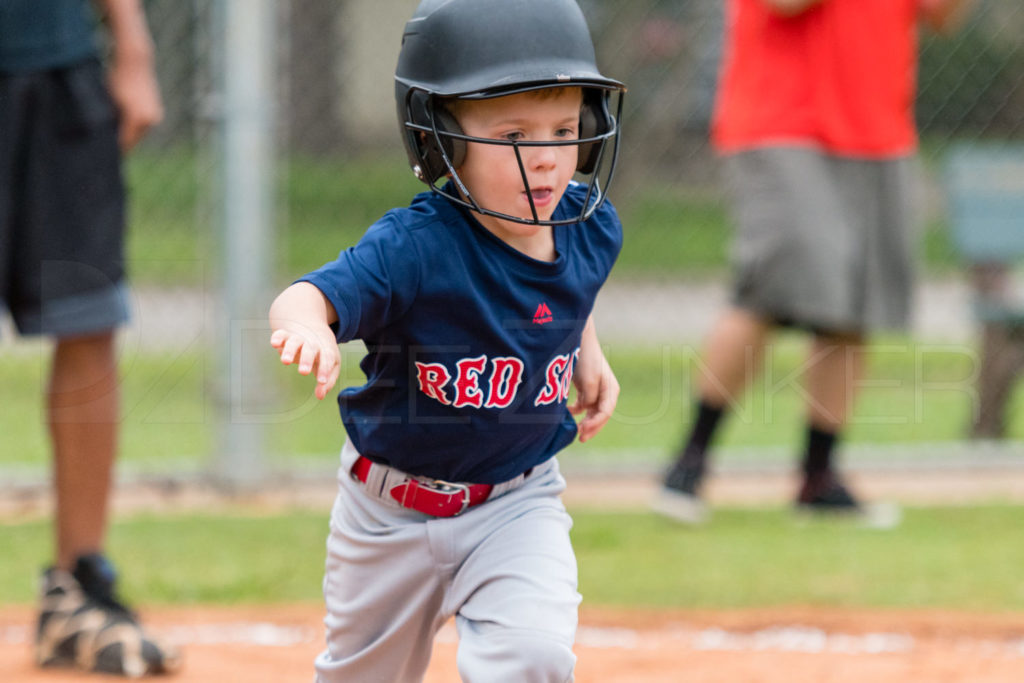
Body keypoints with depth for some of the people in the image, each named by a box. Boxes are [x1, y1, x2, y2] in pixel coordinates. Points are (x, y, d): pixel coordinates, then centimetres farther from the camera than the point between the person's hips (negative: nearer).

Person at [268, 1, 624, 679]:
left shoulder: (591, 228, -9)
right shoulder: (414, 248, -27)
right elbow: (305, 297, -43)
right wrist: (308, 326, -64)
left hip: (516, 503, 2)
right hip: (392, 512, -2)